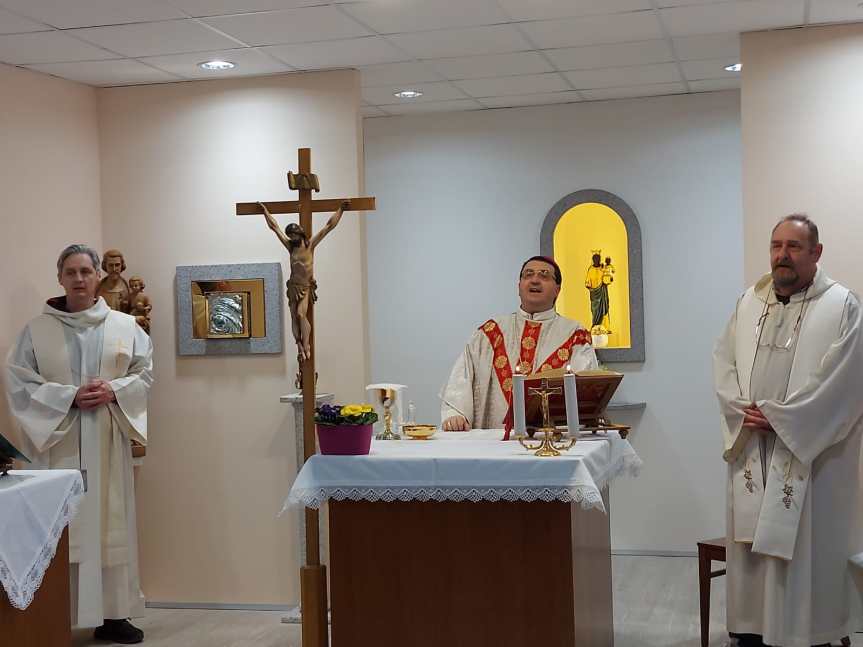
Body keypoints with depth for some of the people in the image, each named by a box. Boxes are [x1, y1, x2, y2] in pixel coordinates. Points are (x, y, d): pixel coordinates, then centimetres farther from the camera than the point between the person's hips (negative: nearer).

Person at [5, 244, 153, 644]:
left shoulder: (124, 326, 6)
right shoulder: (36, 330, 1)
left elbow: (144, 372, 7)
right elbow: (18, 383, -3)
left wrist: (113, 391, -12)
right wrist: (69, 396, -15)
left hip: (107, 442, 2)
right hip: (57, 441, -2)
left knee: (110, 521, 4)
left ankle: (111, 614, 12)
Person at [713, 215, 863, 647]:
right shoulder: (749, 301, 11)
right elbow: (724, 360, 10)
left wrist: (778, 417, -15)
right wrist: (741, 410, -8)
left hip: (809, 451, -4)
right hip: (752, 449, 5)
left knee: (804, 547, -1)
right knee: (751, 543, 8)